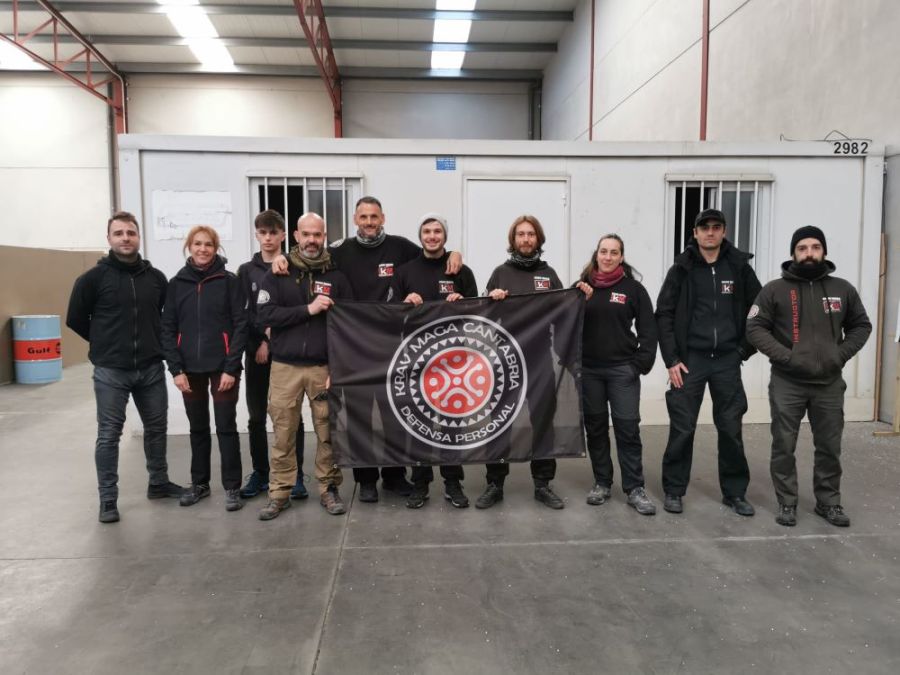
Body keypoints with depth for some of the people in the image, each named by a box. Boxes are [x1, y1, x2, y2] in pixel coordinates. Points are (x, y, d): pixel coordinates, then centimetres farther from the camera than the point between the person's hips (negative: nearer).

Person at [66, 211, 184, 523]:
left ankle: (159, 483, 30)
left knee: (156, 427, 14)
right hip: (111, 371, -3)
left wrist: (154, 343, 10)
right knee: (109, 434, 3)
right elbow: (75, 319, 1)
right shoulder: (94, 277, -6)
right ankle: (108, 499, 13)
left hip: (151, 368, 4)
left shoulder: (155, 277, 4)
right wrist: (105, 344, 7)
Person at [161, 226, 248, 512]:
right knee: (198, 428, 14)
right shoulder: (177, 283, 4)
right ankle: (199, 483, 28)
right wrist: (176, 368, -5)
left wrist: (231, 367, -12)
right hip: (190, 369, 3)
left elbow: (240, 325, -6)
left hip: (222, 368, -3)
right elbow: (168, 328, 4)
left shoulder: (229, 281, -3)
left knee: (226, 427, 2)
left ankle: (232, 487, 12)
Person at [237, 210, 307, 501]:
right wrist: (263, 338, -10)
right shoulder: (246, 271, 9)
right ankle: (260, 474, 19)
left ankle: (295, 476, 9)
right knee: (257, 417, 7)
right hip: (256, 352, 3)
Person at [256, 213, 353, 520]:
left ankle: (329, 488, 20)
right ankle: (279, 493, 18)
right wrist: (308, 309, -16)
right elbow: (265, 314, -8)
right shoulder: (277, 274, 3)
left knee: (328, 432, 5)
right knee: (283, 434, 6)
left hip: (324, 366, 0)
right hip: (285, 367, 0)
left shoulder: (337, 276, 4)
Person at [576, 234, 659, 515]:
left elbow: (648, 329, 0)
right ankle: (602, 483, 22)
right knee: (595, 428, 10)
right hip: (588, 369, 2)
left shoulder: (633, 288, 0)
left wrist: (642, 363, -8)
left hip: (623, 369, -2)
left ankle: (635, 489, 6)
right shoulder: (581, 286, 7)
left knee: (628, 428, -2)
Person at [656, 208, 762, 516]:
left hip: (727, 361, 2)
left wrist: (744, 349, 5)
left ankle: (735, 492, 23)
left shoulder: (739, 267, 3)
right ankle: (673, 490, 15)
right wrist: (671, 359, -8)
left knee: (731, 429, 8)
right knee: (682, 429, 2)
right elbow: (664, 315, -2)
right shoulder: (681, 268, -1)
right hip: (690, 359, -1)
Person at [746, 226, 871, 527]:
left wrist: (842, 354, -2)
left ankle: (829, 502, 26)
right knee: (784, 446, 3)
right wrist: (784, 356, -15)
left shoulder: (843, 289, 6)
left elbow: (861, 326, 14)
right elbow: (755, 328, -5)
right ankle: (787, 503, 16)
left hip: (830, 383, 3)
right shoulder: (775, 290, -3)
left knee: (829, 446, 11)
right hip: (787, 384, -2)